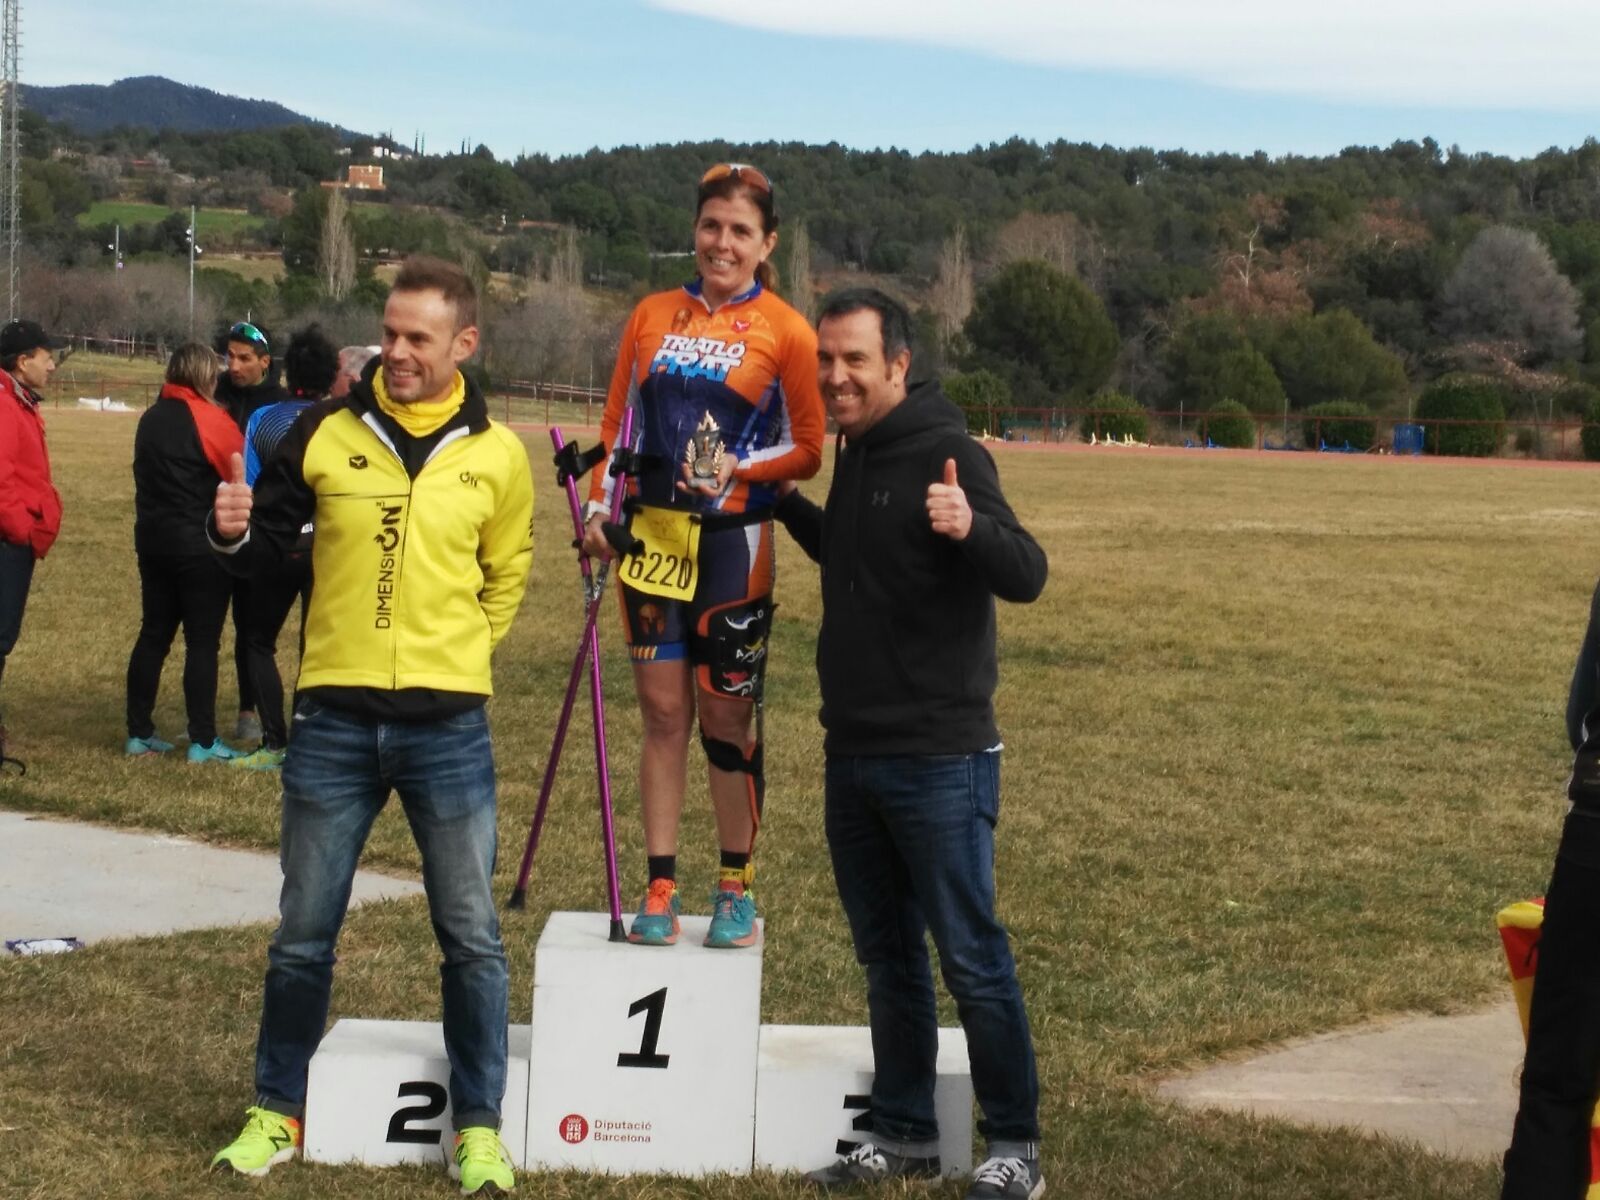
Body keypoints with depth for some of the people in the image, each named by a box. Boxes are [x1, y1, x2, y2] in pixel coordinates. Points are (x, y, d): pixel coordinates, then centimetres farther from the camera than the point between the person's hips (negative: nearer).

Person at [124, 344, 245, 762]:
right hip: (201, 544, -7)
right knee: (203, 640, -1)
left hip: (153, 538, 7)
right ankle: (203, 742, 1)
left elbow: (151, 475, 13)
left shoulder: (151, 418, 9)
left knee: (154, 633, 12)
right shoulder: (209, 419, -12)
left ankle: (139, 733, 15)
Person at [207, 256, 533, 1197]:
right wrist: (235, 533, -14)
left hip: (449, 728, 0)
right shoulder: (326, 432, -1)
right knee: (304, 932, 9)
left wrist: (449, 653, 9)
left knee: (471, 935, 4)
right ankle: (278, 1111, 25)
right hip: (334, 720, 0)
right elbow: (269, 547, 7)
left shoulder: (496, 454, 1)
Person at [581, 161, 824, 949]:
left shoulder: (784, 331, -2)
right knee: (662, 709, 5)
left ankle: (736, 889, 14)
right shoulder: (653, 316, 9)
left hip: (733, 541, -3)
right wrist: (598, 506, 4)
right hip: (653, 533, 3)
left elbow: (808, 450, -2)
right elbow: (618, 423, 14)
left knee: (725, 714, 1)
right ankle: (660, 888, 11)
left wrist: (739, 469, -17)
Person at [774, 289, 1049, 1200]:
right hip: (853, 753, 8)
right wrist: (785, 505, 18)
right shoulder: (857, 456, 11)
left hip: (939, 760, -8)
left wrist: (970, 527, -42)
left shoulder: (948, 453, -14)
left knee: (972, 957, -1)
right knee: (888, 955, 15)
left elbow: (1028, 577, -23)